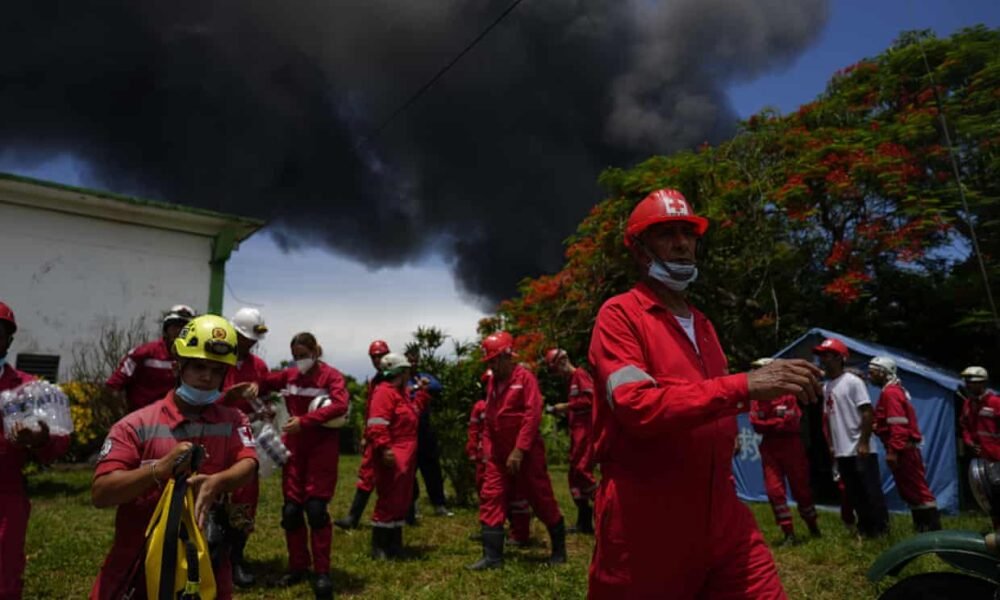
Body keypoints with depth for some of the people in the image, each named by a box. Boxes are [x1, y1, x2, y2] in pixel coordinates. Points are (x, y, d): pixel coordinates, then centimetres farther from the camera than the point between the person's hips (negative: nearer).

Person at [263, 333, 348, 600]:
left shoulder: (331, 375, -9)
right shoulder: (289, 375, 8)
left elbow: (341, 405, -23)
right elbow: (264, 381, 21)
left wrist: (304, 421, -29)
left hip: (322, 446, -5)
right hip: (294, 446, 5)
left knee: (316, 507, -7)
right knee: (291, 509, 6)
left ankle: (322, 573, 4)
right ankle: (298, 567, 23)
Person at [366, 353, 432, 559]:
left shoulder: (402, 392, 19)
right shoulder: (384, 392, -15)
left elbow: (413, 411, 26)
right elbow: (377, 424, -24)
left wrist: (422, 392, 23)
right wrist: (384, 448, -31)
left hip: (407, 454, 11)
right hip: (393, 455, -11)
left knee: (402, 499, 14)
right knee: (389, 499, -6)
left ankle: (395, 545, 24)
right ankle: (379, 547, 4)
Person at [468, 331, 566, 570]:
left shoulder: (525, 377, -12)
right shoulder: (492, 382, 9)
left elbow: (532, 415, -18)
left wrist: (519, 450, -22)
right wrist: (489, 449, 7)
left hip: (526, 454, -6)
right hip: (499, 454, 7)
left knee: (542, 501, 5)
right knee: (490, 499, 0)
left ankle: (559, 550, 24)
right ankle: (492, 556, 6)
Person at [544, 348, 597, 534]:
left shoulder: (580, 374, -7)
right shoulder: (571, 380, 21)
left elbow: (590, 399, -19)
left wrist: (566, 406, -13)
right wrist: (564, 412, 7)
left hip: (586, 430, -10)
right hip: (577, 431, 10)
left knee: (582, 470, -16)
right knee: (575, 475, 9)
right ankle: (584, 522, 13)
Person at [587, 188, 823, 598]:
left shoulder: (703, 324, 18)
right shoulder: (619, 315, -8)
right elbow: (637, 406, -23)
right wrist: (742, 386, -28)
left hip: (720, 515, 7)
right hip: (647, 524, -6)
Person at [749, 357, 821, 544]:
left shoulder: (789, 394, -7)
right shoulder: (757, 397, 5)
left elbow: (791, 422, -16)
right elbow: (756, 424, -4)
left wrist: (768, 424, -9)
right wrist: (778, 423, -13)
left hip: (791, 446, -3)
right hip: (769, 448, 3)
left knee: (800, 488, 7)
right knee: (774, 490, -2)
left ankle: (813, 526, 28)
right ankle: (788, 533, 8)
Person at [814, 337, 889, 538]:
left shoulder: (852, 381, -10)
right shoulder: (826, 387, 12)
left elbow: (868, 413, -14)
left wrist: (864, 442, -18)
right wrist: (831, 444, 14)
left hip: (859, 450, -8)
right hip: (841, 451, 8)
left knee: (871, 492, -1)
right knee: (854, 494, 14)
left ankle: (881, 529, 10)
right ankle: (865, 528, 23)